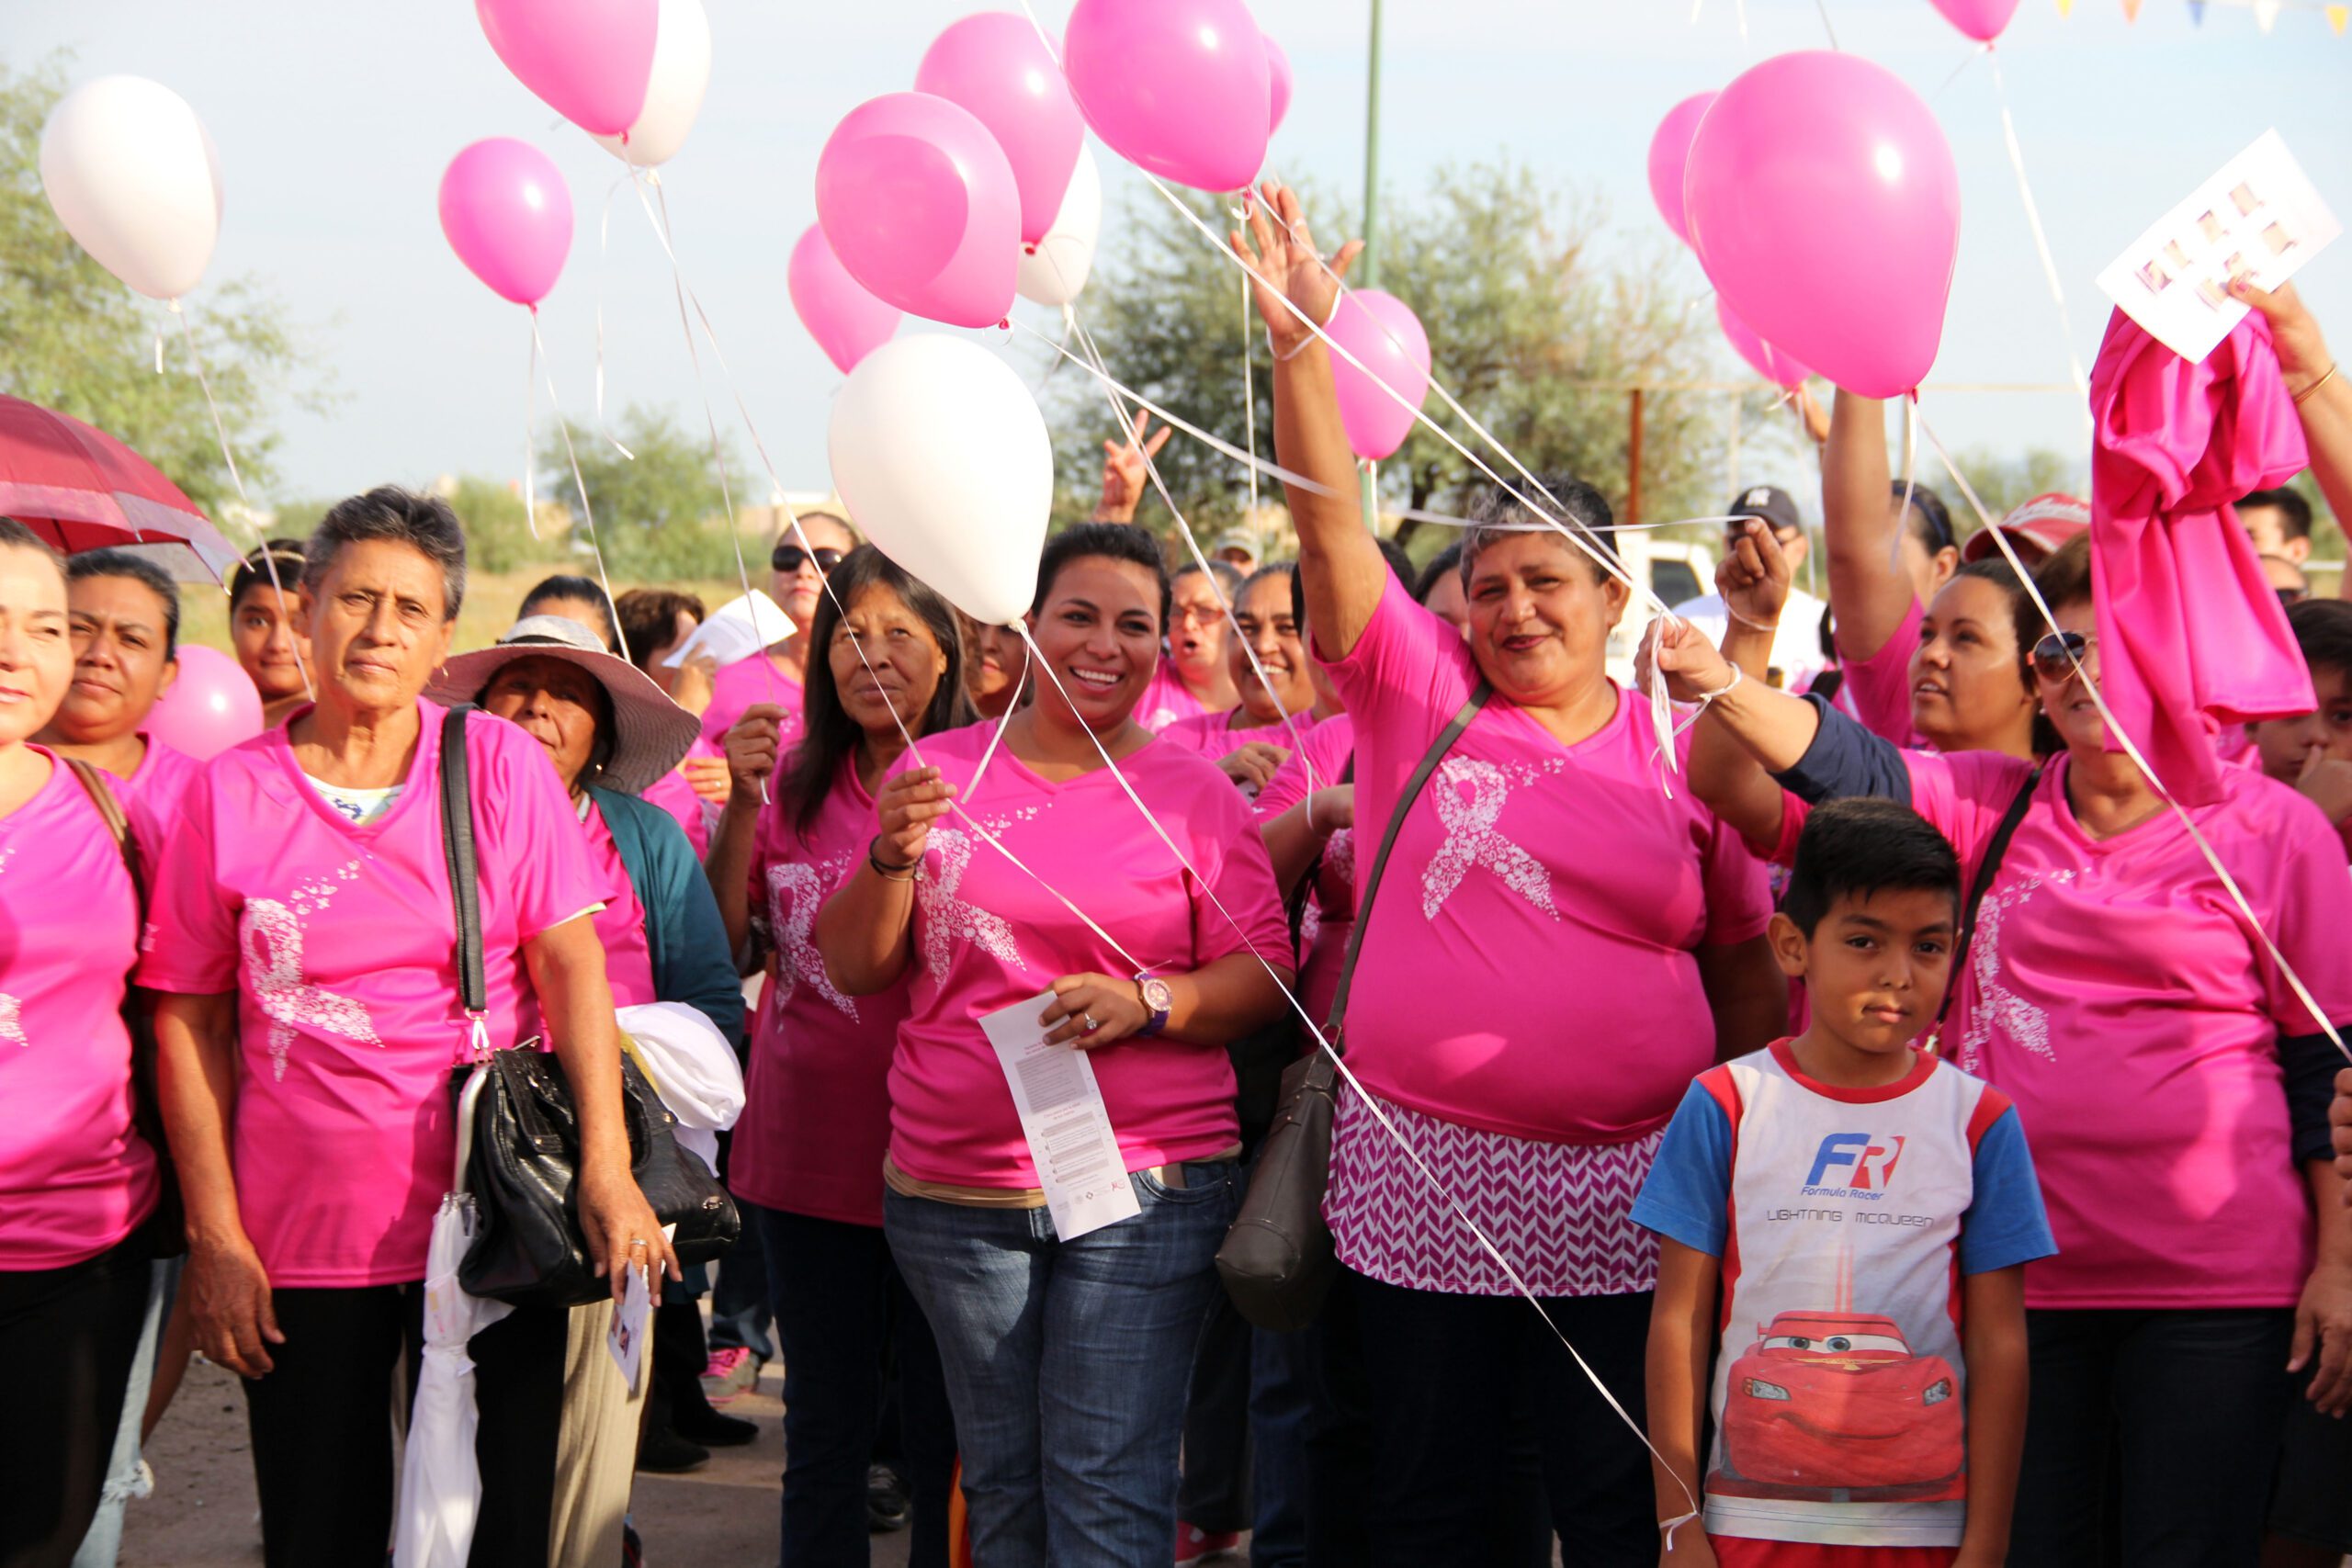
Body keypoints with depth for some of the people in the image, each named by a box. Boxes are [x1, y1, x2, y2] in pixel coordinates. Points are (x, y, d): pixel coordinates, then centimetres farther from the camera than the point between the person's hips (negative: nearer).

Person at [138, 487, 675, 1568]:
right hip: (301, 1240, 0)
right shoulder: (228, 795, 1)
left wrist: (607, 1166, -13)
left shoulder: (502, 763, 0)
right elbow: (190, 1023, 2)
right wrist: (214, 1237, -3)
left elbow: (571, 963, -4)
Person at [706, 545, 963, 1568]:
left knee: (945, 1437, 3)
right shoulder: (796, 780, 7)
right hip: (806, 1148, 4)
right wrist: (741, 805, -6)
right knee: (823, 1435, 15)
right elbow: (728, 948, 6)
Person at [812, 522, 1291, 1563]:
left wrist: (1148, 1001, -18)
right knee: (1000, 1484, 9)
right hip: (951, 1192, 2)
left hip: (1143, 1192, -2)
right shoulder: (940, 770, 8)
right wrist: (893, 859, -10)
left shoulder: (1195, 794, 3)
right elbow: (851, 967, 8)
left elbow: (1262, 972, 0)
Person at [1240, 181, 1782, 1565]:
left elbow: (1750, 973, 8)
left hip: (1622, 1190, -1)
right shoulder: (1418, 697, 4)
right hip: (1420, 1179, 1)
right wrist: (1300, 342, -17)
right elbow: (1332, 523, -6)